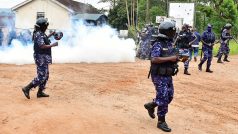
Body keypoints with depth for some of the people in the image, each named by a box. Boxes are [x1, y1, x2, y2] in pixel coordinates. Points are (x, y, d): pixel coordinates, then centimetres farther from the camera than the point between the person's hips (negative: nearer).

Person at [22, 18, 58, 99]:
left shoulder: (40, 33, 12)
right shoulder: (39, 34, -18)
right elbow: (42, 46, -27)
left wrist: (50, 35, 26)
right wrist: (53, 45, -18)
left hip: (44, 58, 11)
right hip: (41, 58, -11)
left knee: (45, 75, 14)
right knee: (41, 76, -9)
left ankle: (40, 92, 19)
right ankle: (27, 89, -4)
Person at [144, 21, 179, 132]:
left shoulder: (169, 44, 10)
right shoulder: (158, 45, -17)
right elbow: (154, 59, -29)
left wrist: (176, 58, 0)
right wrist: (170, 58, -27)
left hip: (168, 76, 9)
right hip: (159, 76, -9)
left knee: (169, 96, 16)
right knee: (163, 98, -5)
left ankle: (151, 105, 36)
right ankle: (161, 122, 8)